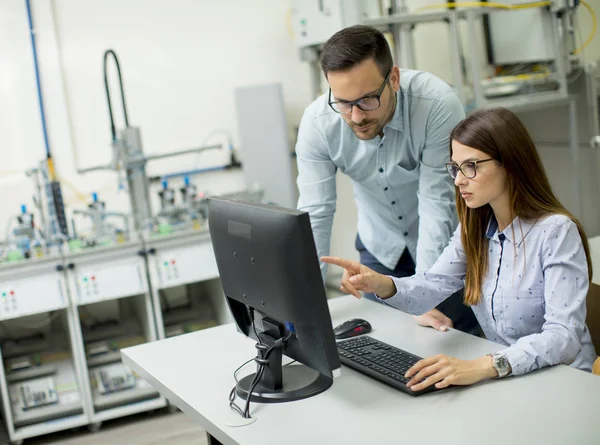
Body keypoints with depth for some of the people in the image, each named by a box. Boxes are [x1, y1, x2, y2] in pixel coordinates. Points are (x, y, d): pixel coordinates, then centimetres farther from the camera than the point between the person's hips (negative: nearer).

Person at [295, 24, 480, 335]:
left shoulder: (438, 105, -32)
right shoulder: (317, 122, -23)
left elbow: (437, 203, -30)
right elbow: (314, 214, -21)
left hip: (445, 242, -2)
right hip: (381, 247, 3)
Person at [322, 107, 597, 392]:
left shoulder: (556, 231, -16)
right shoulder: (475, 227, 7)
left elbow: (564, 336, -25)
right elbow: (434, 285, -4)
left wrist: (482, 366, -39)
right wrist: (383, 285, -26)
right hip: (503, 379, 6)